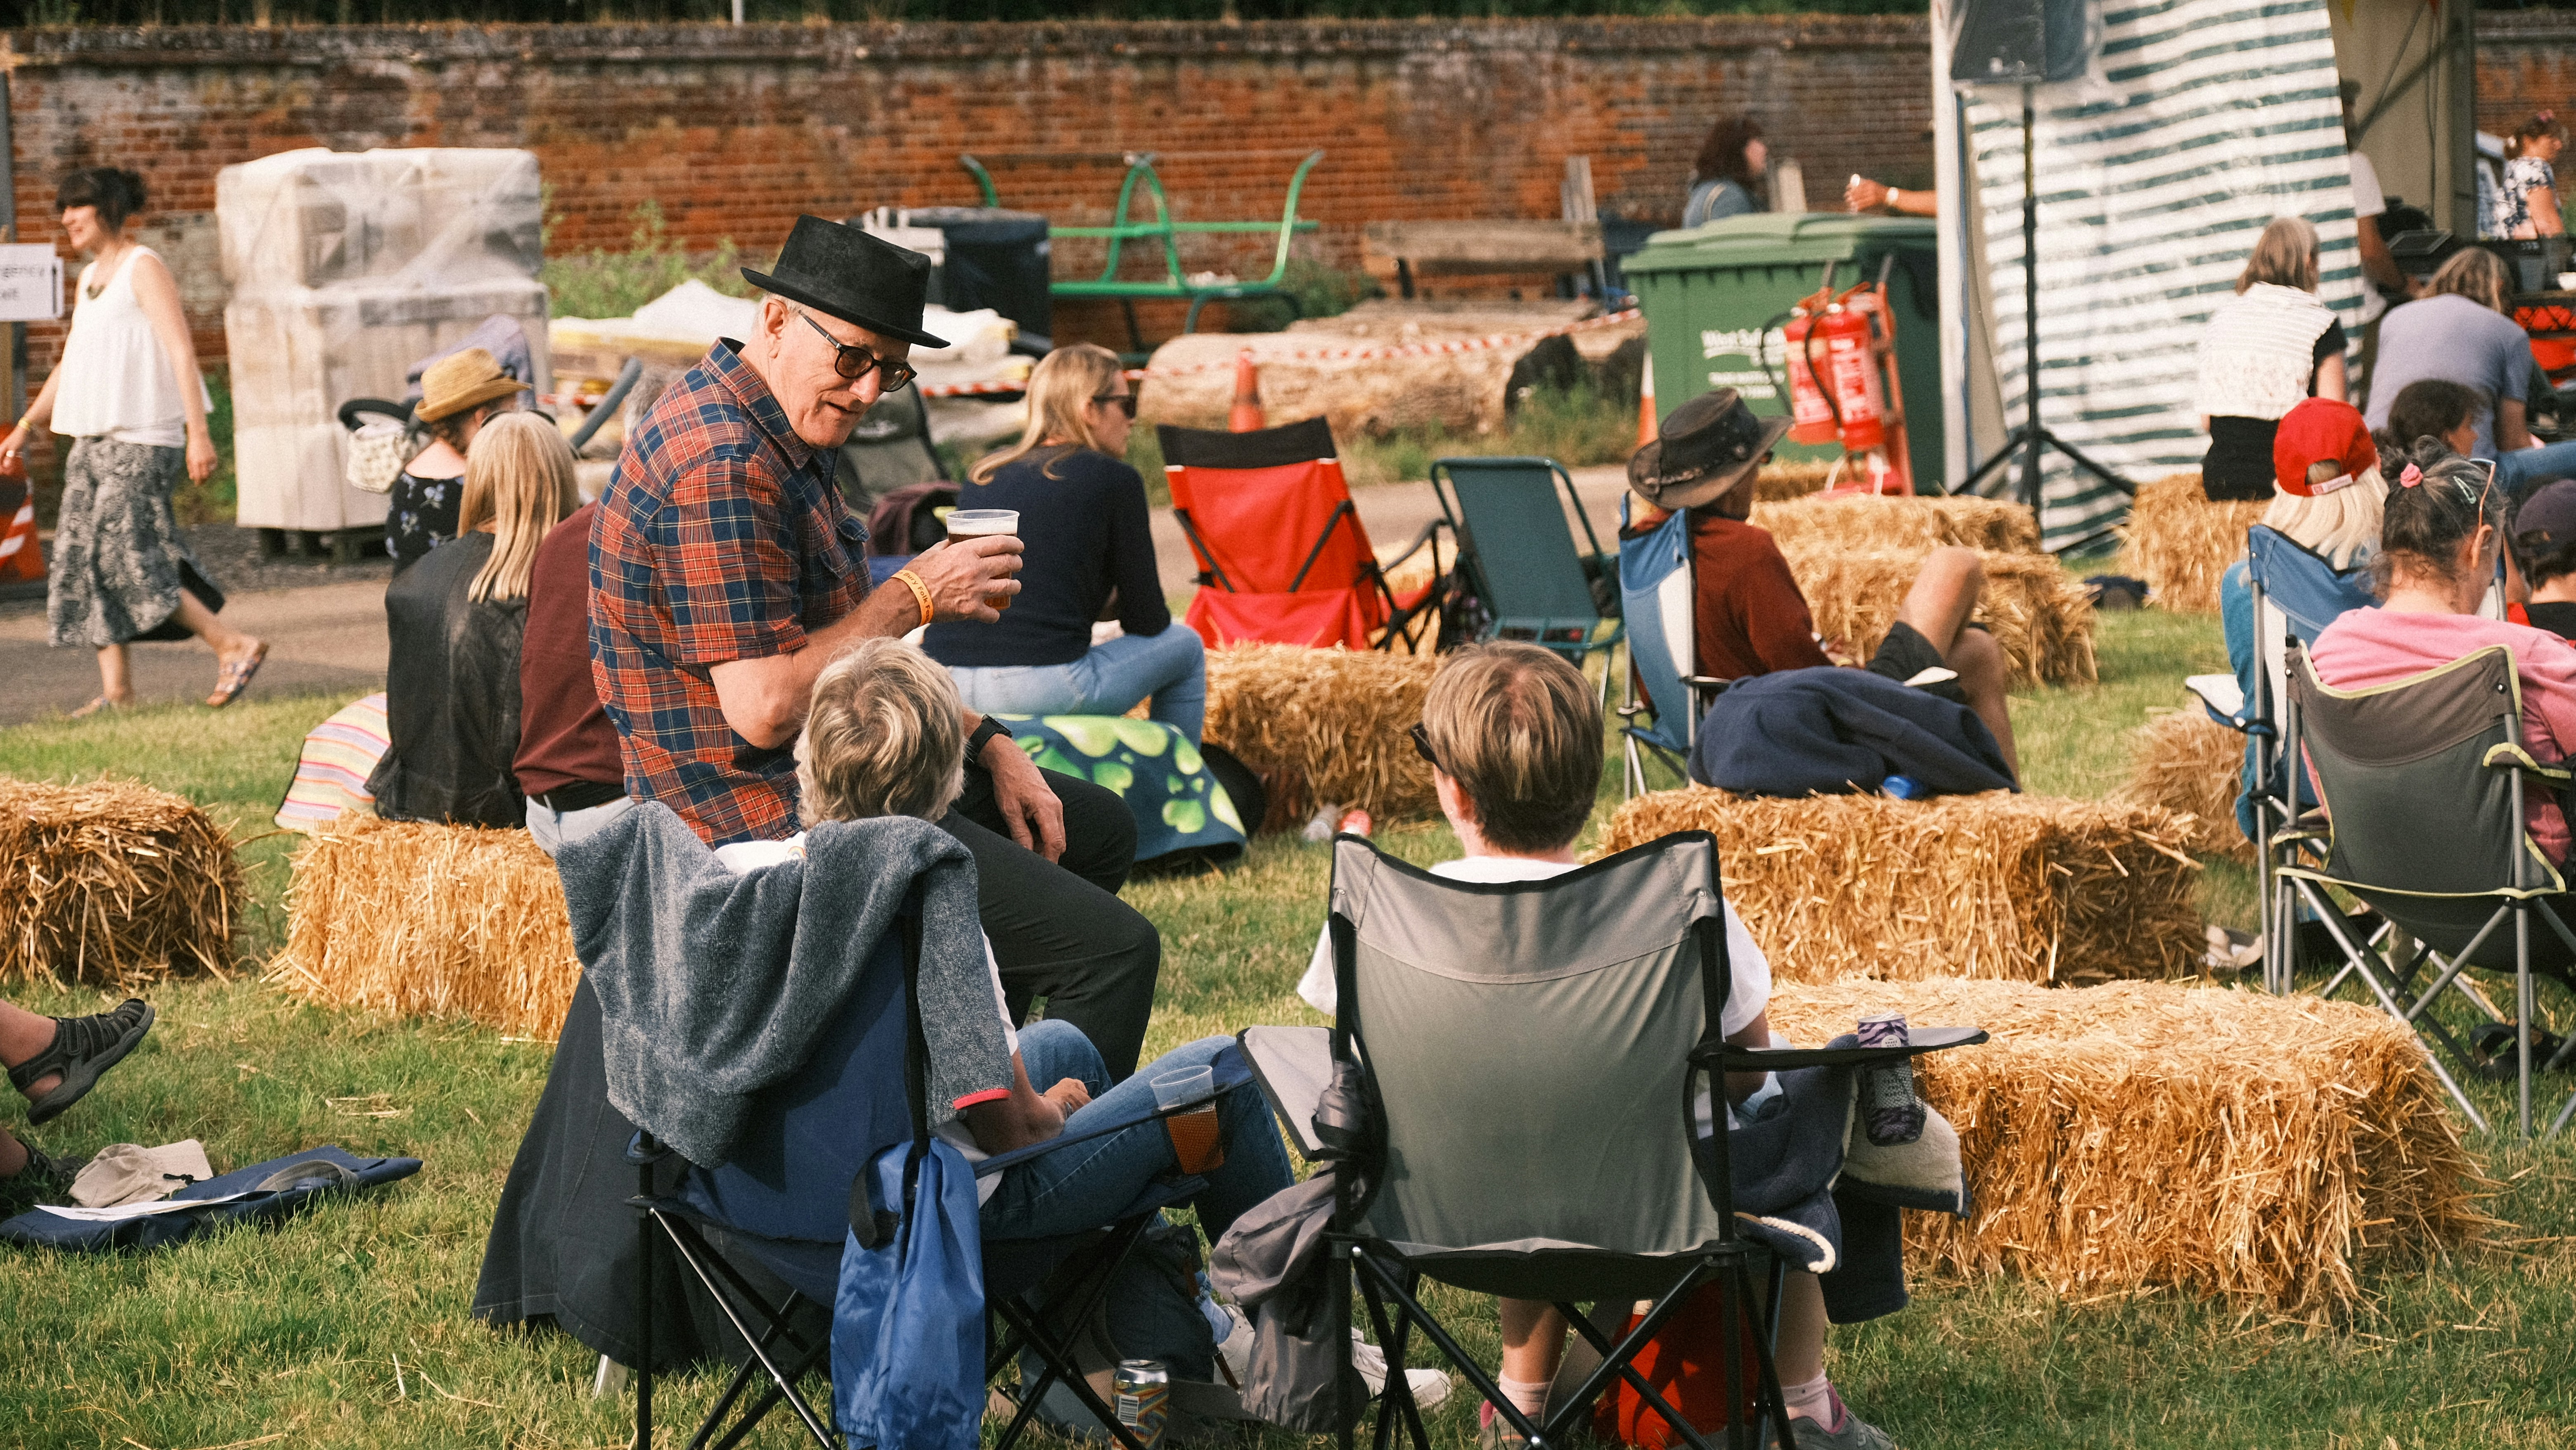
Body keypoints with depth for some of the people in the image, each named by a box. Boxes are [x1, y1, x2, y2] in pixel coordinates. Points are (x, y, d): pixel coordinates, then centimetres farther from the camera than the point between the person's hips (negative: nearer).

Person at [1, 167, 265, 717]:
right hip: (91, 439, 9)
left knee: (123, 557, -14)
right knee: (82, 559, 3)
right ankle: (116, 691, 5)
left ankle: (234, 645, -8)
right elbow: (71, 363, 26)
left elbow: (182, 352, -14)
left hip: (141, 439, -9)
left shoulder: (144, 268, -8)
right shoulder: (90, 279, 18)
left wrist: (198, 432, -21)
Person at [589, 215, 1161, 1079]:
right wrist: (914, 597, -16)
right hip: (773, 816, -11)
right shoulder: (722, 469, -23)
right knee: (1114, 950, -17)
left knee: (1099, 831, 26)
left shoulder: (787, 433, 12)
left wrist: (986, 746, 10)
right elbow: (764, 707, -27)